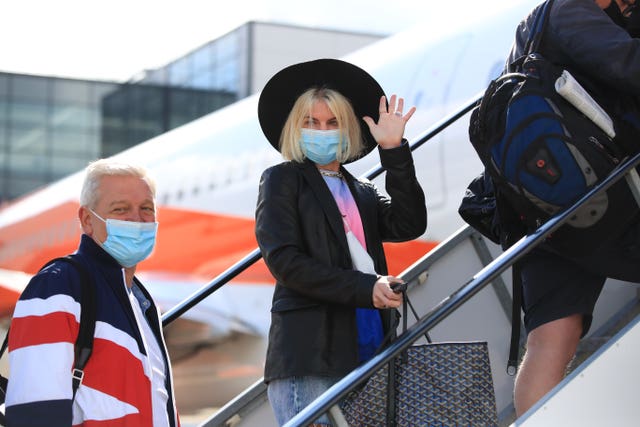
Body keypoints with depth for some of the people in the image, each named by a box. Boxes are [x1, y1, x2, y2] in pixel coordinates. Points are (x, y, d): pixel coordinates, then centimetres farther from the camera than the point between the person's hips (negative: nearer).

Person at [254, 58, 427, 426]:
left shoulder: (363, 193, 23)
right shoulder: (282, 180, 8)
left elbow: (410, 225, 4)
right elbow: (284, 259, -5)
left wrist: (394, 151, -1)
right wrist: (365, 288, -13)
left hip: (368, 351, 5)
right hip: (308, 354, -5)